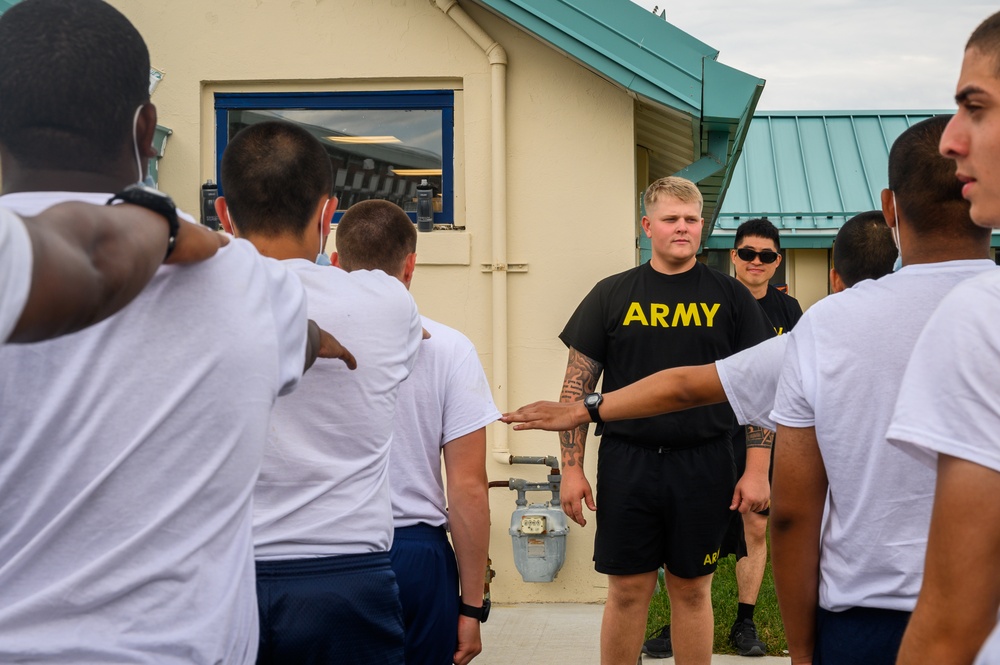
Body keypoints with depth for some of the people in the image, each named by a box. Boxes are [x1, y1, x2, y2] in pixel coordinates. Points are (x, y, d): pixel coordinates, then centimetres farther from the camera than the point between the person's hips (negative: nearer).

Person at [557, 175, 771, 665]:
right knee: (627, 592, 4)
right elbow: (578, 386, 6)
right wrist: (571, 469, -1)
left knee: (692, 590, 8)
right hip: (627, 463, 0)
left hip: (703, 466, 0)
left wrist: (757, 471, -3)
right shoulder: (612, 295, 5)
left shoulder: (730, 297, 5)